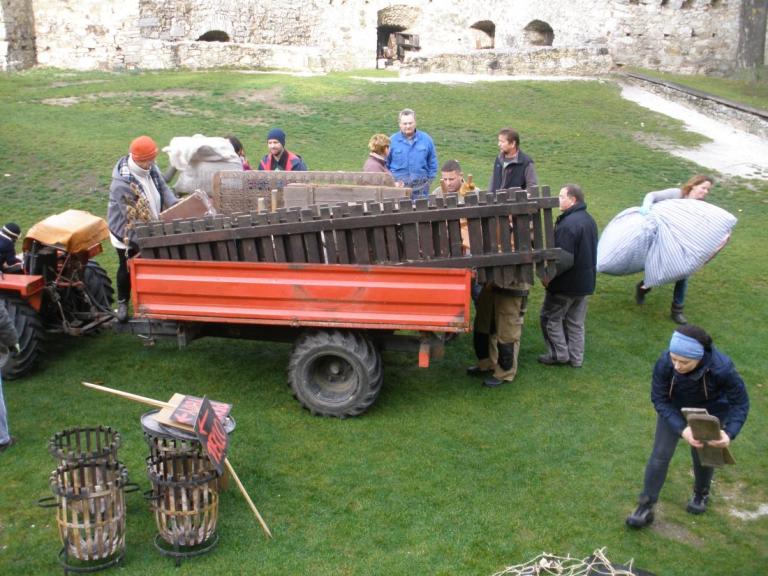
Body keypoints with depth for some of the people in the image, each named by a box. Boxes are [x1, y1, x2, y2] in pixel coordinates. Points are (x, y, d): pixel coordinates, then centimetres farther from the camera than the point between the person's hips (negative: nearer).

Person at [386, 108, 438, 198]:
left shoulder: (426, 139, 4)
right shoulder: (392, 141, 0)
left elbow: (432, 163, 11)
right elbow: (385, 164, 6)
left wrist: (429, 180, 6)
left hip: (420, 187, 1)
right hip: (398, 185, -1)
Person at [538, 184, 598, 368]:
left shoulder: (568, 225, -25)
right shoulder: (589, 220, 8)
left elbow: (565, 259, -28)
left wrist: (549, 276, -17)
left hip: (567, 283, -9)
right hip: (585, 281, 9)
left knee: (550, 317, 8)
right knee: (576, 321, 16)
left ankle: (559, 354, 12)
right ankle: (576, 358, 23)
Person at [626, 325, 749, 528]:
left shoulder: (722, 368, -38)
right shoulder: (664, 363, -35)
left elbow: (740, 402, -23)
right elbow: (659, 399, -23)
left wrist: (729, 433, -38)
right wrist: (682, 429, -35)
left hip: (710, 411, 0)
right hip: (674, 408, 1)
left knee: (702, 454, 15)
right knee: (660, 454, -1)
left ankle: (701, 494, 46)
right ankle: (646, 507, 12)